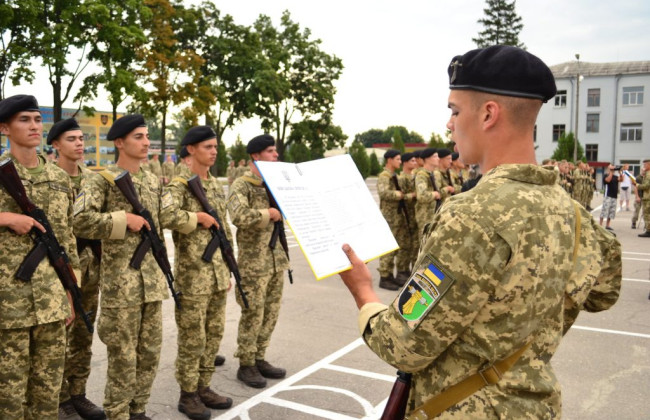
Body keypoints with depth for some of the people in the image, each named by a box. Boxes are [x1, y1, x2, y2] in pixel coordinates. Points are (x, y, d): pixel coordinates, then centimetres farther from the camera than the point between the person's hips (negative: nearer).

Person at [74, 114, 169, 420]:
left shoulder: (152, 181, 12)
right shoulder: (103, 180, -9)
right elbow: (79, 221, -23)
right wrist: (124, 219, -20)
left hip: (152, 281, 7)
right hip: (120, 284, -6)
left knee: (150, 352, 13)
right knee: (122, 357, 3)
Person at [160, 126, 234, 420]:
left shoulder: (217, 185, 13)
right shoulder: (179, 184, -10)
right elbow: (165, 215, -31)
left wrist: (228, 270, 16)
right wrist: (198, 217, -18)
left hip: (217, 274, 7)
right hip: (193, 275, -7)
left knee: (213, 334, 14)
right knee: (192, 337, 3)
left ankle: (203, 387, 29)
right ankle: (187, 395, 18)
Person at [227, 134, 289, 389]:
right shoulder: (241, 185, -10)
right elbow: (238, 216, -27)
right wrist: (268, 213, -19)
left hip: (276, 258, 7)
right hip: (253, 261, -7)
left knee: (271, 313, 13)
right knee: (253, 315, 0)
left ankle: (259, 359, 27)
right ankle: (246, 365, 15)